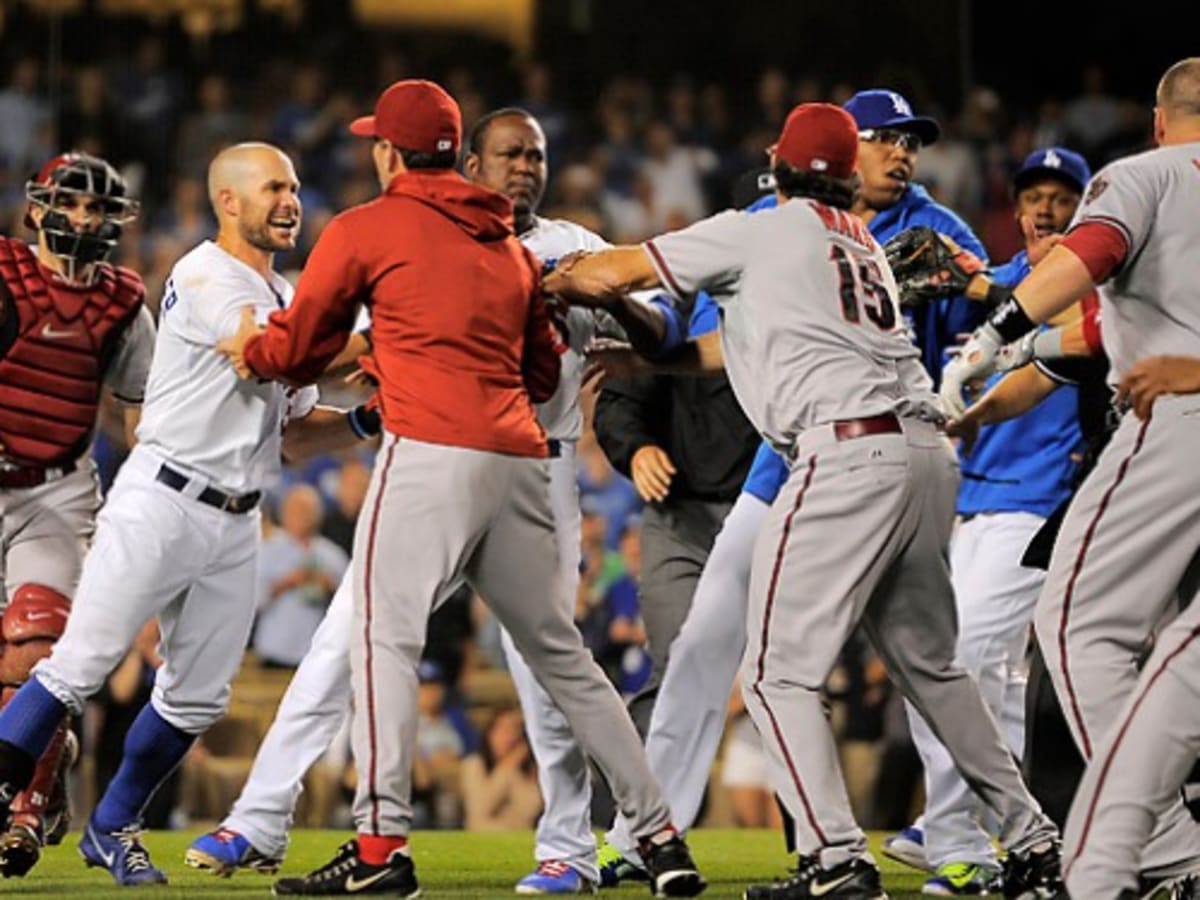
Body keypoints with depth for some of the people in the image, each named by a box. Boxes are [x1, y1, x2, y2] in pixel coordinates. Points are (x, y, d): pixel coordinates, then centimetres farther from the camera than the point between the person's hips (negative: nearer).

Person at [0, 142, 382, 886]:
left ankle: (113, 829, 22)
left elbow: (294, 431, 18)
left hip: (236, 523, 8)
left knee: (199, 697, 7)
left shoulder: (285, 299, 17)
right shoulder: (205, 279, -9)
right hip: (163, 499, -8)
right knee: (82, 664, -14)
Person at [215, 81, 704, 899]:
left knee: (385, 637, -7)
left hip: (432, 454, -6)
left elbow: (301, 350, 12)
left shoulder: (365, 230, 5)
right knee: (561, 653, 11)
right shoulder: (514, 247, 21)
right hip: (521, 457, 6)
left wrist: (248, 349, 34)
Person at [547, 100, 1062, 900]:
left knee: (779, 673, -3)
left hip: (847, 455, -7)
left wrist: (543, 284, 29)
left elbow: (612, 273, 9)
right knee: (930, 664, 20)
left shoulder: (757, 233, 5)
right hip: (927, 451, 7)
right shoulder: (866, 246, 24)